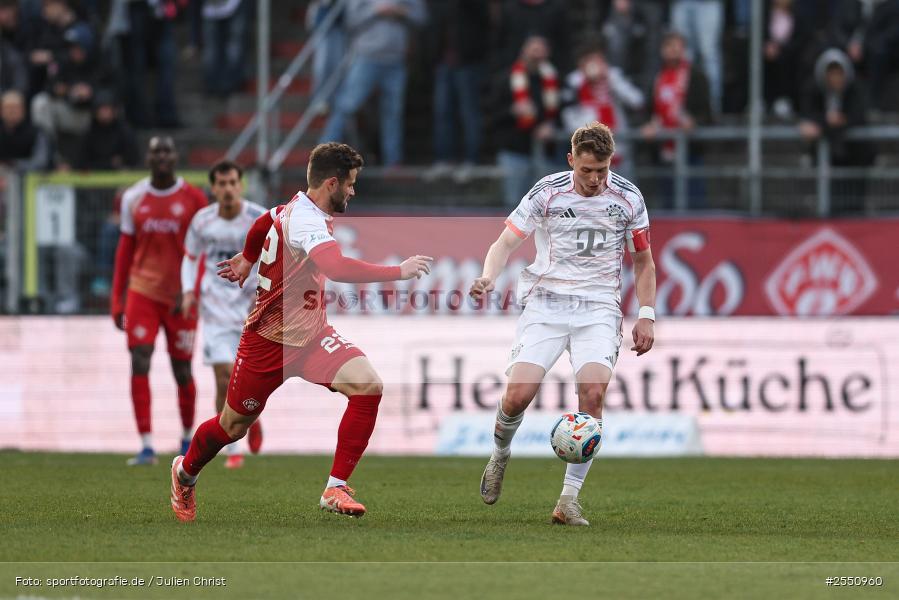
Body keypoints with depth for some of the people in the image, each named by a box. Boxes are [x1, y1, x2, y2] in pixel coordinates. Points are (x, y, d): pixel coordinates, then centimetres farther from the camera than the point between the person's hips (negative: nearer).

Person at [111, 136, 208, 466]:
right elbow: (125, 251, 11)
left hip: (180, 298, -1)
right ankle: (146, 446, -12)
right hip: (142, 291, 2)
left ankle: (188, 437, 29)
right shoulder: (134, 198, 5)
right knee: (139, 364, -12)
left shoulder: (193, 199, -3)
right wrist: (117, 301, 8)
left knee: (182, 371, 6)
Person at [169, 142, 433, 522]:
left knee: (369, 386, -17)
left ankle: (336, 488, -13)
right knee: (232, 427, 10)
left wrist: (247, 258, 43)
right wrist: (399, 272, -40)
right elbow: (336, 268, -46)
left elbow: (264, 222, 24)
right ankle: (185, 474, 43)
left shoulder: (299, 207, 1)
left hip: (310, 334, 8)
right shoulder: (305, 220, -28)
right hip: (270, 341, -8)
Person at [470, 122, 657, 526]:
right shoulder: (546, 193, -3)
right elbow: (506, 242, -2)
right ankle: (500, 456, 20)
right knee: (518, 395, -16)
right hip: (546, 303, -1)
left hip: (599, 310, 1)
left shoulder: (627, 198, 3)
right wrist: (488, 277, -23)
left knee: (593, 391, -23)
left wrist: (646, 316, 5)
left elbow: (643, 261, 14)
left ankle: (568, 501, -16)